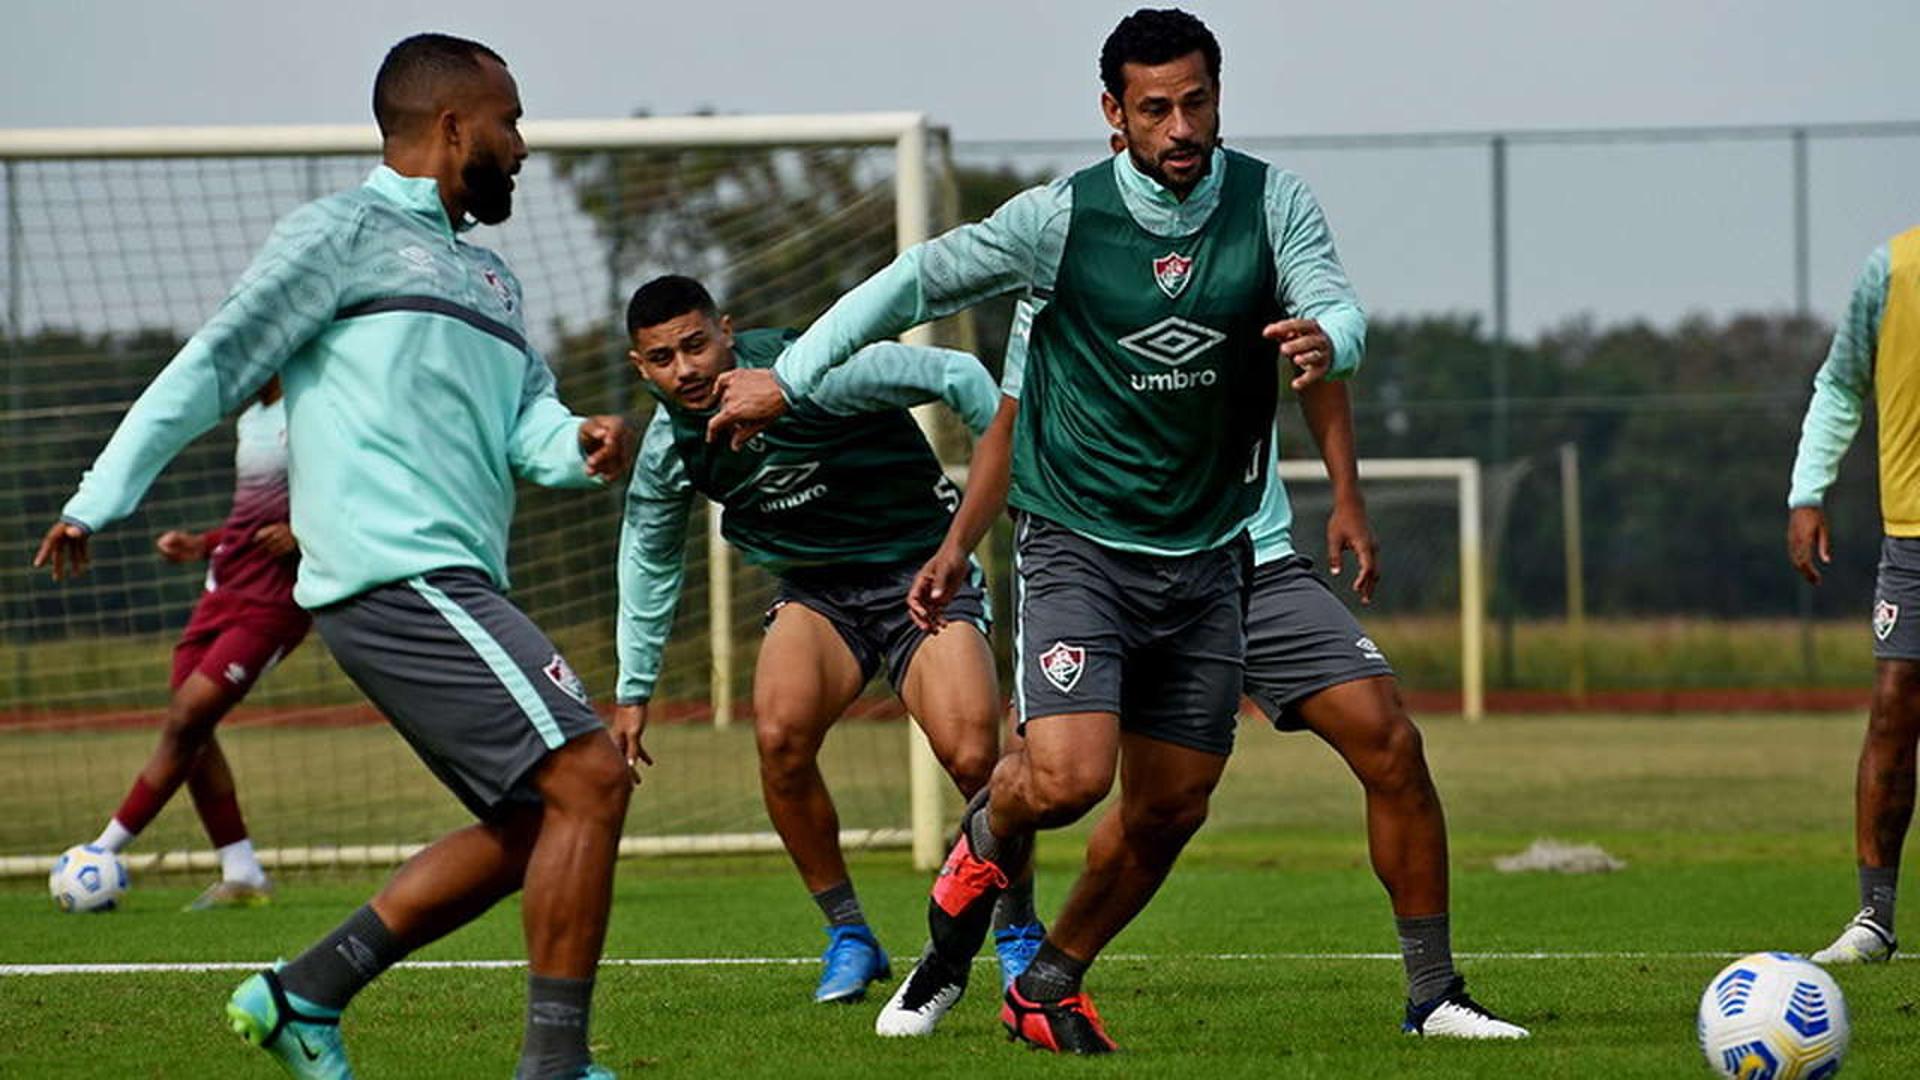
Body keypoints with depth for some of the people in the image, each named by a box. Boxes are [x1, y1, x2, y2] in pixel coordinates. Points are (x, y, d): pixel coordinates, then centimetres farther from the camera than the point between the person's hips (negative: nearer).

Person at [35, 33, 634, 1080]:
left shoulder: (488, 277, 27)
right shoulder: (346, 231, 1)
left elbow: (529, 421, 16)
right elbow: (217, 363, -2)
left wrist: (581, 445, -8)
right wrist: (101, 498, -6)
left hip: (454, 587, 10)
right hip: (398, 574, -10)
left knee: (529, 823, 13)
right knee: (587, 778, -15)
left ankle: (302, 994, 16)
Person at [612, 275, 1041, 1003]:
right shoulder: (667, 450, -3)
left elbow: (957, 377, -16)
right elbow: (648, 560, 14)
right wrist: (634, 690, 17)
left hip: (922, 571, -4)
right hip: (816, 594, 4)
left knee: (972, 757, -23)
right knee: (779, 735, -25)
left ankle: (1019, 933, 3)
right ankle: (846, 936, -7)